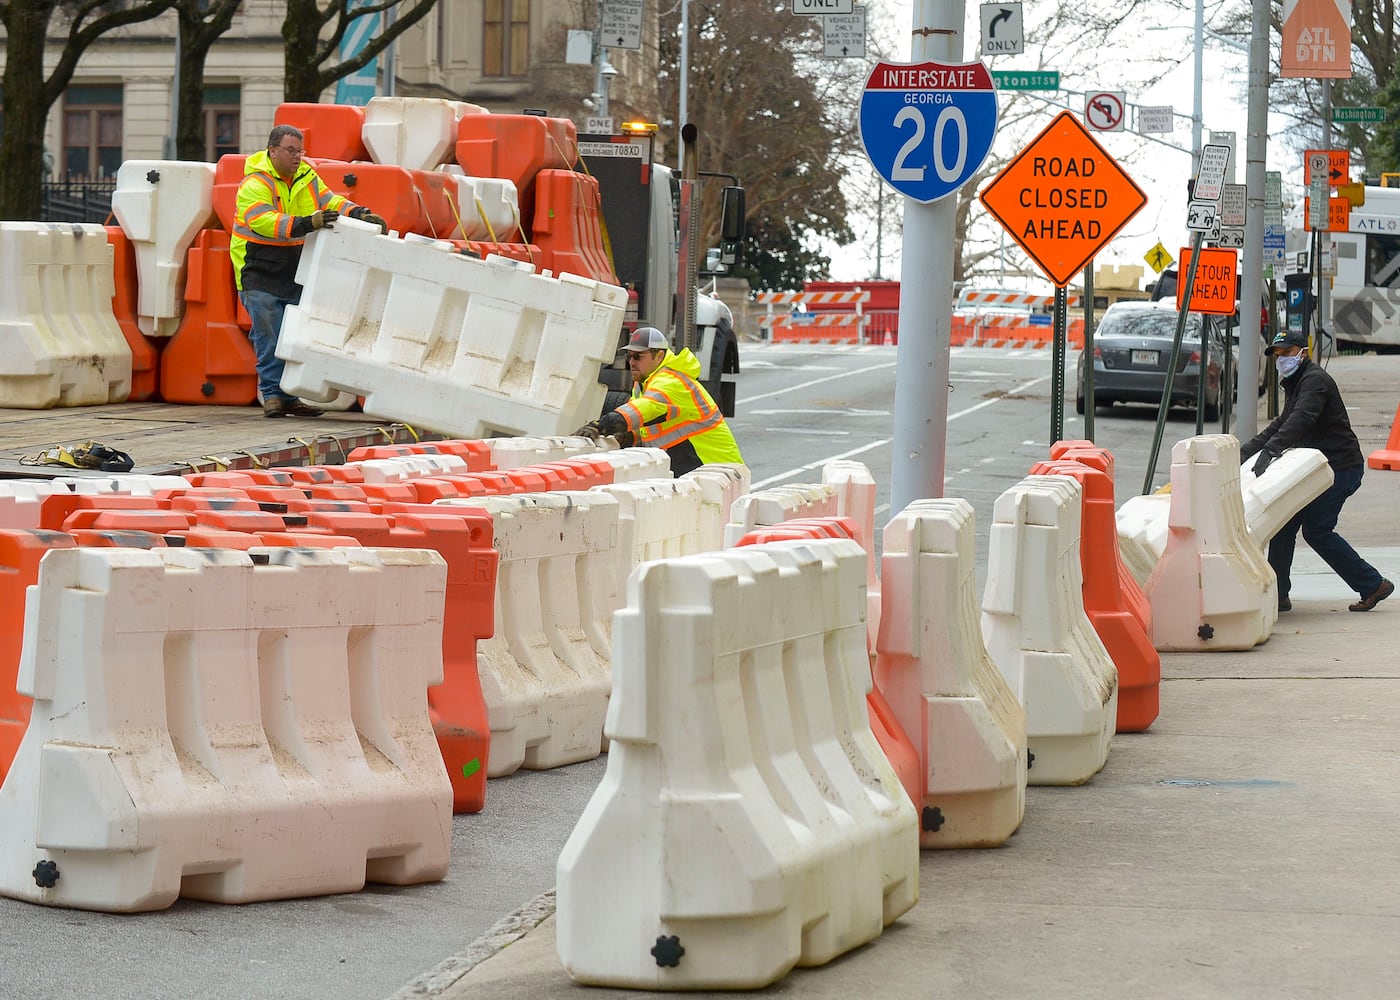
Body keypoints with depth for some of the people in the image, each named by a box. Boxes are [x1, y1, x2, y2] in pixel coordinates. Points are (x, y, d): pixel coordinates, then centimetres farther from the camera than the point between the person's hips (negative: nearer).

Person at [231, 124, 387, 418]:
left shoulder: (306, 177, 7)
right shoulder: (255, 183, -16)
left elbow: (330, 201, 4)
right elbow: (263, 221, -31)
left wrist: (360, 214, -16)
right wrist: (305, 224, -43)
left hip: (295, 271, 7)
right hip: (260, 270, -7)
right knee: (269, 336, -7)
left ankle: (289, 397, 14)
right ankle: (272, 394, 0)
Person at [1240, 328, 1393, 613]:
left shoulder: (1315, 380, -15)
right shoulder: (1294, 383, 18)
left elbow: (1301, 420, -31)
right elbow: (1282, 424, 23)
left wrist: (1269, 450, -42)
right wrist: (1246, 450, 11)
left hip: (1340, 467, -10)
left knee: (1316, 530, -12)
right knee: (1284, 524, 5)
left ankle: (1373, 585, -3)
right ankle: (1277, 595, 8)